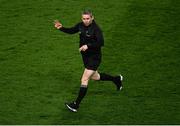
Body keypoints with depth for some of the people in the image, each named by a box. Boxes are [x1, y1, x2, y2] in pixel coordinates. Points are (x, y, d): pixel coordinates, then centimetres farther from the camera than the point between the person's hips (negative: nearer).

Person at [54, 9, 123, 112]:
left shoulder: (96, 29, -22)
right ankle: (116, 79, 46)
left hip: (94, 57, -8)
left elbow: (101, 43, -30)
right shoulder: (80, 25, -1)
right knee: (94, 77, 24)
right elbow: (71, 31, 13)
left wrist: (88, 46, -38)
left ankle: (76, 104, -4)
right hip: (85, 56, 8)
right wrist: (61, 28, -3)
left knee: (84, 80, -9)